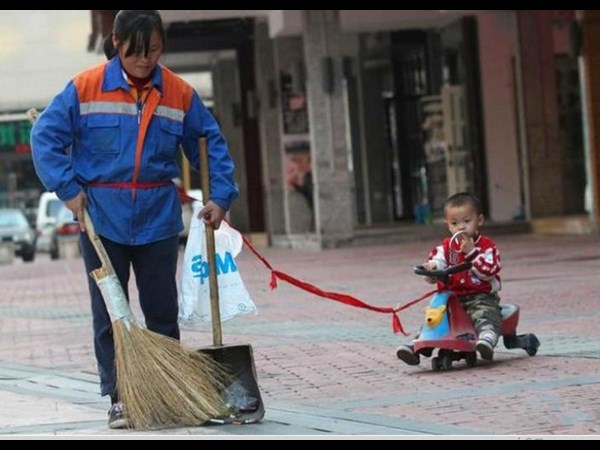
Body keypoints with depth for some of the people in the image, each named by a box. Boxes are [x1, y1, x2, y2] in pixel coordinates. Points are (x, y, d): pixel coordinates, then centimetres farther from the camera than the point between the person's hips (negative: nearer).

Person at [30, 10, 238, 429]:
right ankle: (118, 398, 10)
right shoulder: (86, 87, -7)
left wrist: (221, 196, -2)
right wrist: (69, 189, -10)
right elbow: (46, 136, -4)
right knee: (110, 313, 4)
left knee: (163, 311, 9)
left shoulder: (180, 94, -1)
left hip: (158, 219, 2)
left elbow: (211, 145, 7)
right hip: (101, 218, -1)